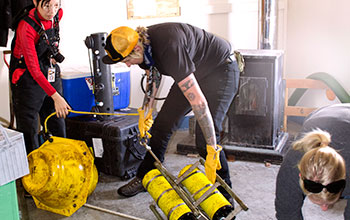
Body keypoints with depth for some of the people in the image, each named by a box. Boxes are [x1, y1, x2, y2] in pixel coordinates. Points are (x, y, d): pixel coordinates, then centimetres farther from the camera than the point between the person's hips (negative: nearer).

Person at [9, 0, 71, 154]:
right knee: (29, 132, -1)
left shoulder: (57, 15, -5)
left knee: (58, 129, 11)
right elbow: (33, 68, -27)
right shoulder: (26, 27, -23)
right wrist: (55, 96, -33)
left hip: (52, 77, 6)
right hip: (28, 80, -6)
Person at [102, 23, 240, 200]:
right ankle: (145, 178, 21)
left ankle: (224, 194, 1)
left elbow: (198, 101, -40)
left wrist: (212, 149, -38)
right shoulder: (144, 43, -11)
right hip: (194, 72, 8)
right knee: (163, 122, 5)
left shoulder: (170, 48, -38)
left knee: (204, 139, -18)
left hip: (221, 70, -8)